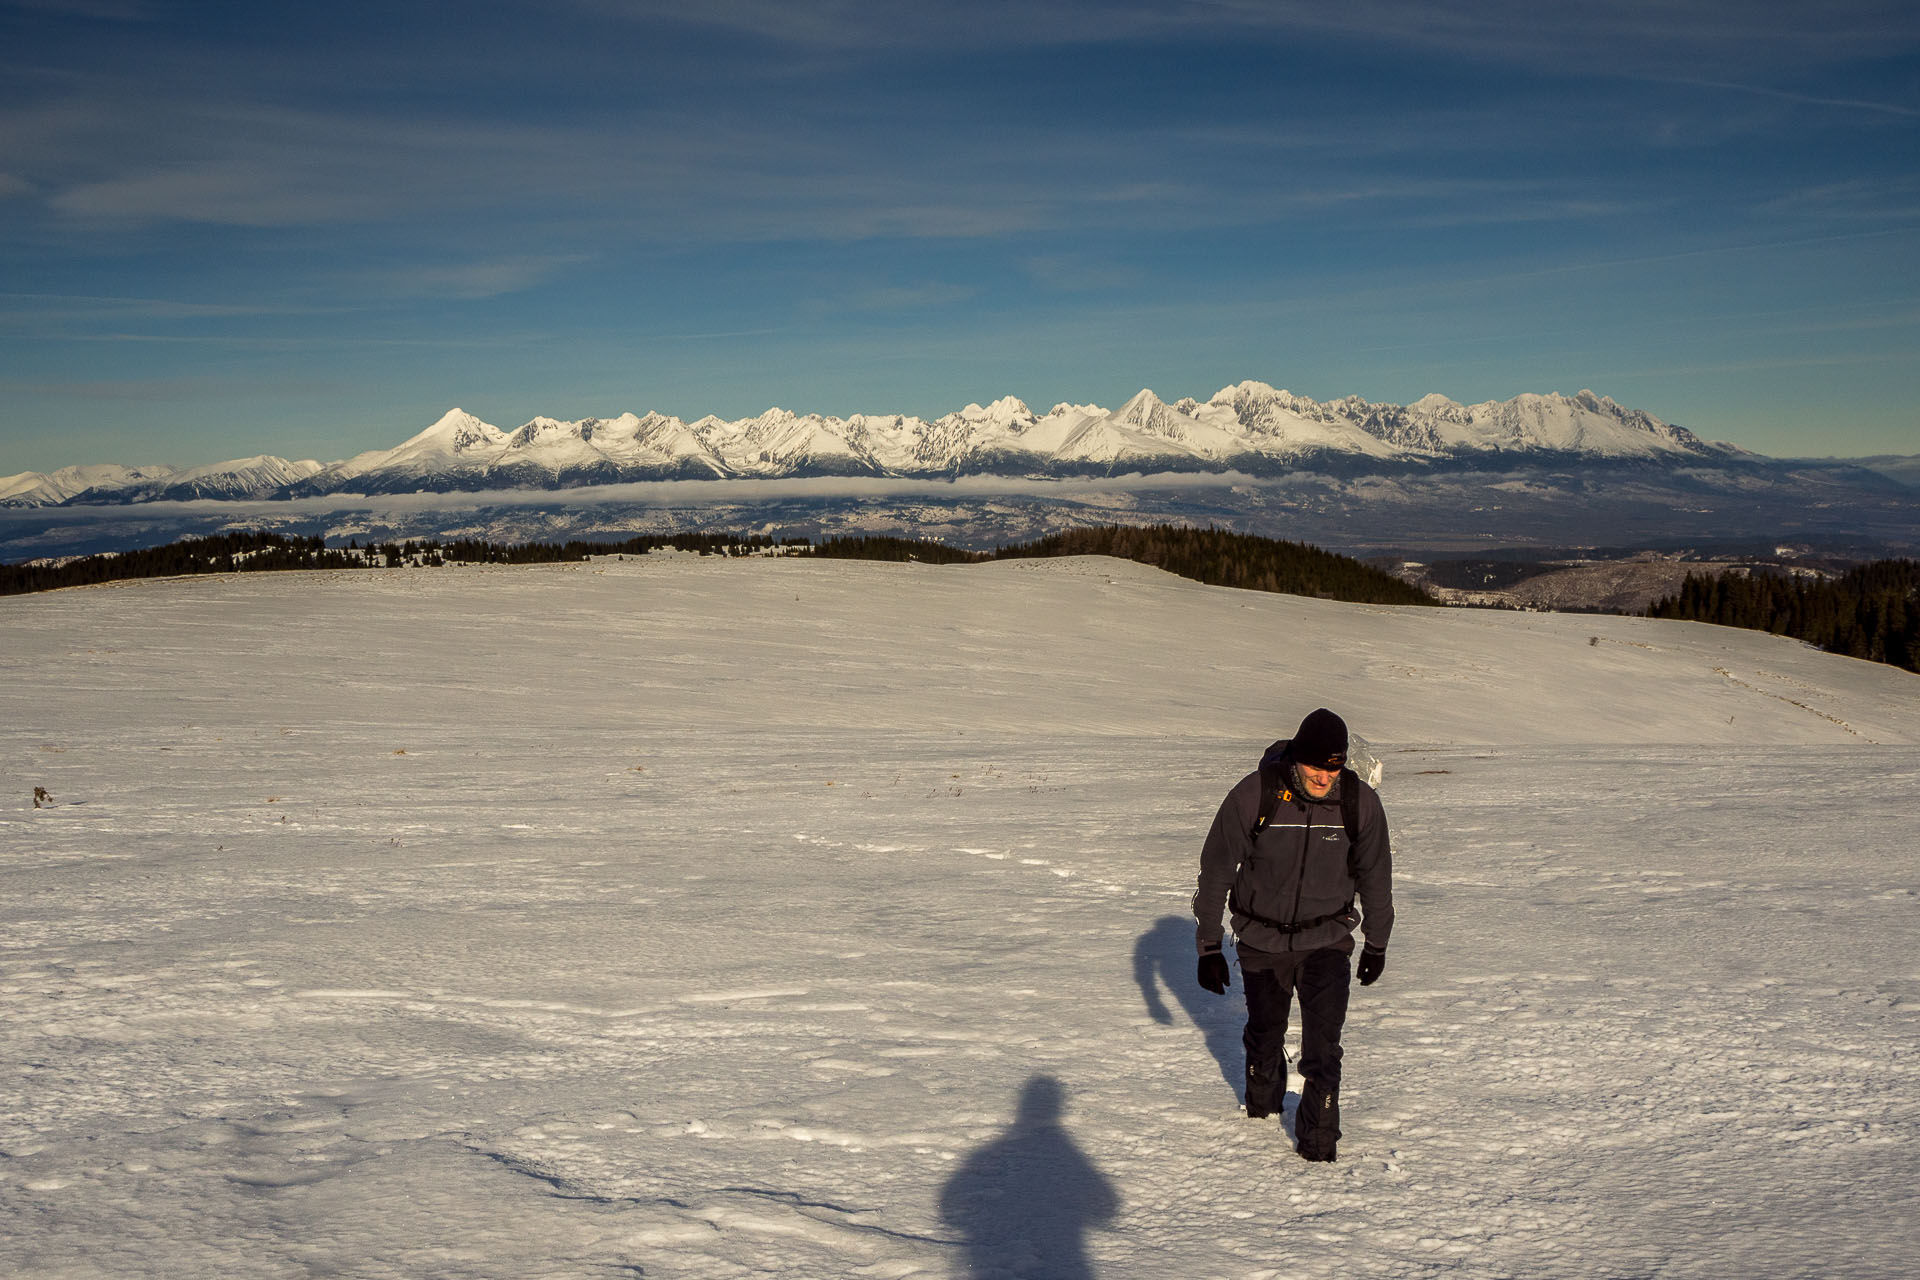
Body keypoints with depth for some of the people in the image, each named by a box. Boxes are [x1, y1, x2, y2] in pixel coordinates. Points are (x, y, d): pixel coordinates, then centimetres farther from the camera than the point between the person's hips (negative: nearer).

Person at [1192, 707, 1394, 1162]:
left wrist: (1377, 944, 13)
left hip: (1327, 941, 0)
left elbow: (1375, 877, 4)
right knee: (1264, 1033, 19)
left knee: (1323, 1047, -11)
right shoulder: (1253, 795, -20)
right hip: (1262, 941, 0)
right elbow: (1216, 870, -8)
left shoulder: (1360, 801, -14)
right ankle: (1262, 1104, 47)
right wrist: (1208, 945, -5)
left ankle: (1318, 1138, 7)